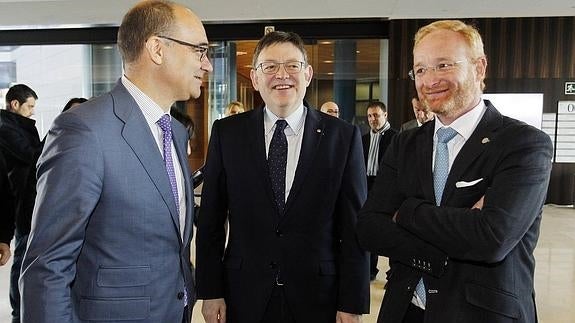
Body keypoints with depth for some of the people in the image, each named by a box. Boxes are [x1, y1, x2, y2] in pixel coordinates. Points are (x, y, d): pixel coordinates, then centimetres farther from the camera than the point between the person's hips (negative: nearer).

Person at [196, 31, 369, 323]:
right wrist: (210, 291, 0)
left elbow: (353, 226, -4)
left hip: (317, 298, 0)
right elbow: (211, 219, 2)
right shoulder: (226, 133, -1)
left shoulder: (343, 136, -4)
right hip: (244, 297, 1)